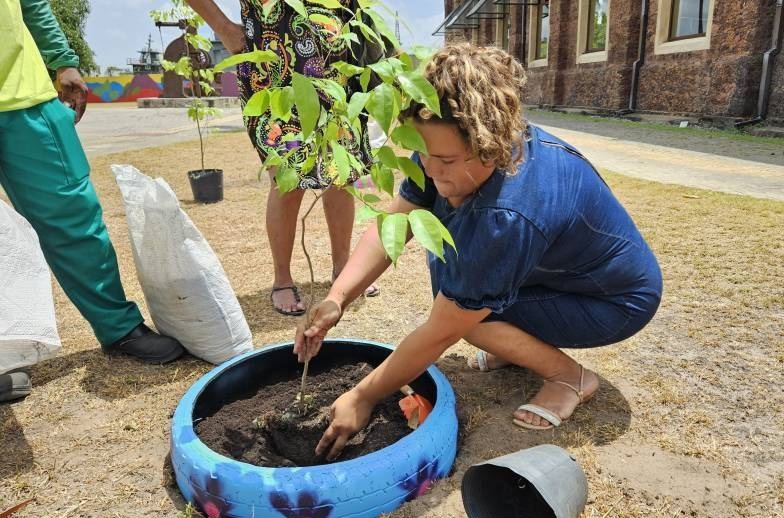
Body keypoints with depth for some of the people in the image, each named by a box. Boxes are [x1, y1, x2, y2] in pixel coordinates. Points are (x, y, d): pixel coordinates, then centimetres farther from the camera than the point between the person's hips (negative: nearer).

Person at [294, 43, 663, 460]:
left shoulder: (509, 215, -40)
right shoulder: (452, 149, -18)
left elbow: (441, 332, -32)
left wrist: (362, 399, -22)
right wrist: (336, 300, -26)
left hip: (618, 300, -7)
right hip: (553, 268, 8)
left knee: (459, 308, -22)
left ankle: (569, 377, -1)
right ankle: (520, 344, 12)